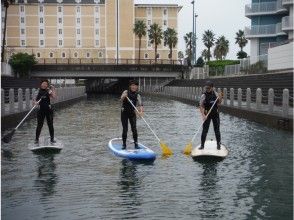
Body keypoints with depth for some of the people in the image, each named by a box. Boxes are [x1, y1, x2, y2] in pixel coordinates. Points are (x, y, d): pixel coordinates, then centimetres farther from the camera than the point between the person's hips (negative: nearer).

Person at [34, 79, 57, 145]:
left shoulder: (49, 91, -3)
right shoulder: (39, 91, 4)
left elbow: (54, 97, -18)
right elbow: (36, 100, 10)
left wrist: (53, 89, -17)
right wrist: (35, 102, -11)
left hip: (48, 110, -1)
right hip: (41, 110, 1)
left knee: (50, 125, 5)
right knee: (39, 125, 5)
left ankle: (52, 139, 16)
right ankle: (36, 139, 16)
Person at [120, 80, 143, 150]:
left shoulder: (137, 95, -1)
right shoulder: (126, 92, -4)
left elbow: (140, 104, -12)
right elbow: (121, 100, -18)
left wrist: (141, 111, -32)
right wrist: (123, 96, -41)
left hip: (132, 113, 1)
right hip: (124, 113, -1)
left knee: (134, 129, -5)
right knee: (125, 129, -3)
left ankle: (136, 144, 4)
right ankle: (124, 144, 7)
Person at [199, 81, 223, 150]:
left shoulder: (215, 94, 2)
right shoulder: (204, 96, -10)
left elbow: (218, 103, 12)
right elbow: (201, 107, -15)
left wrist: (220, 98, -8)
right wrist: (203, 115, -27)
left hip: (215, 114, 3)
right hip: (207, 115, -3)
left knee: (217, 130, 8)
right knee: (205, 130, -3)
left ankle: (218, 144, 19)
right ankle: (202, 145, 7)